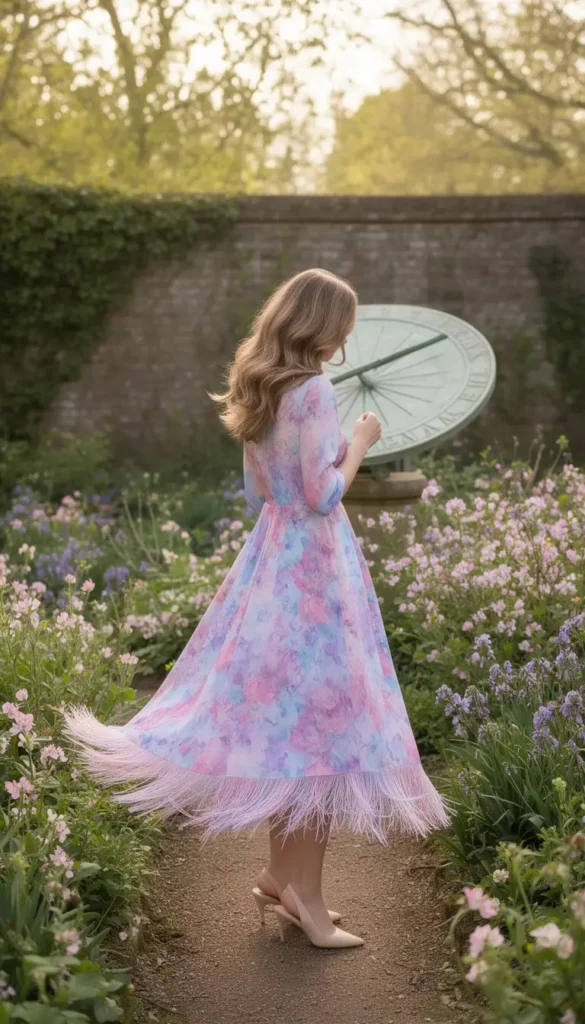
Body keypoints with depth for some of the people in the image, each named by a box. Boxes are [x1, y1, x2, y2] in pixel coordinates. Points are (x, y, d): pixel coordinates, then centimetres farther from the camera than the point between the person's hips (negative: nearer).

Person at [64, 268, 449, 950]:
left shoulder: (258, 391, 11)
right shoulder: (314, 390, -15)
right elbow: (323, 495, -18)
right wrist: (359, 443, -4)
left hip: (270, 558, 9)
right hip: (315, 564, -9)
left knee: (279, 714, 14)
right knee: (321, 719, -2)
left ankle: (281, 874, 24)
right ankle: (304, 894, 5)